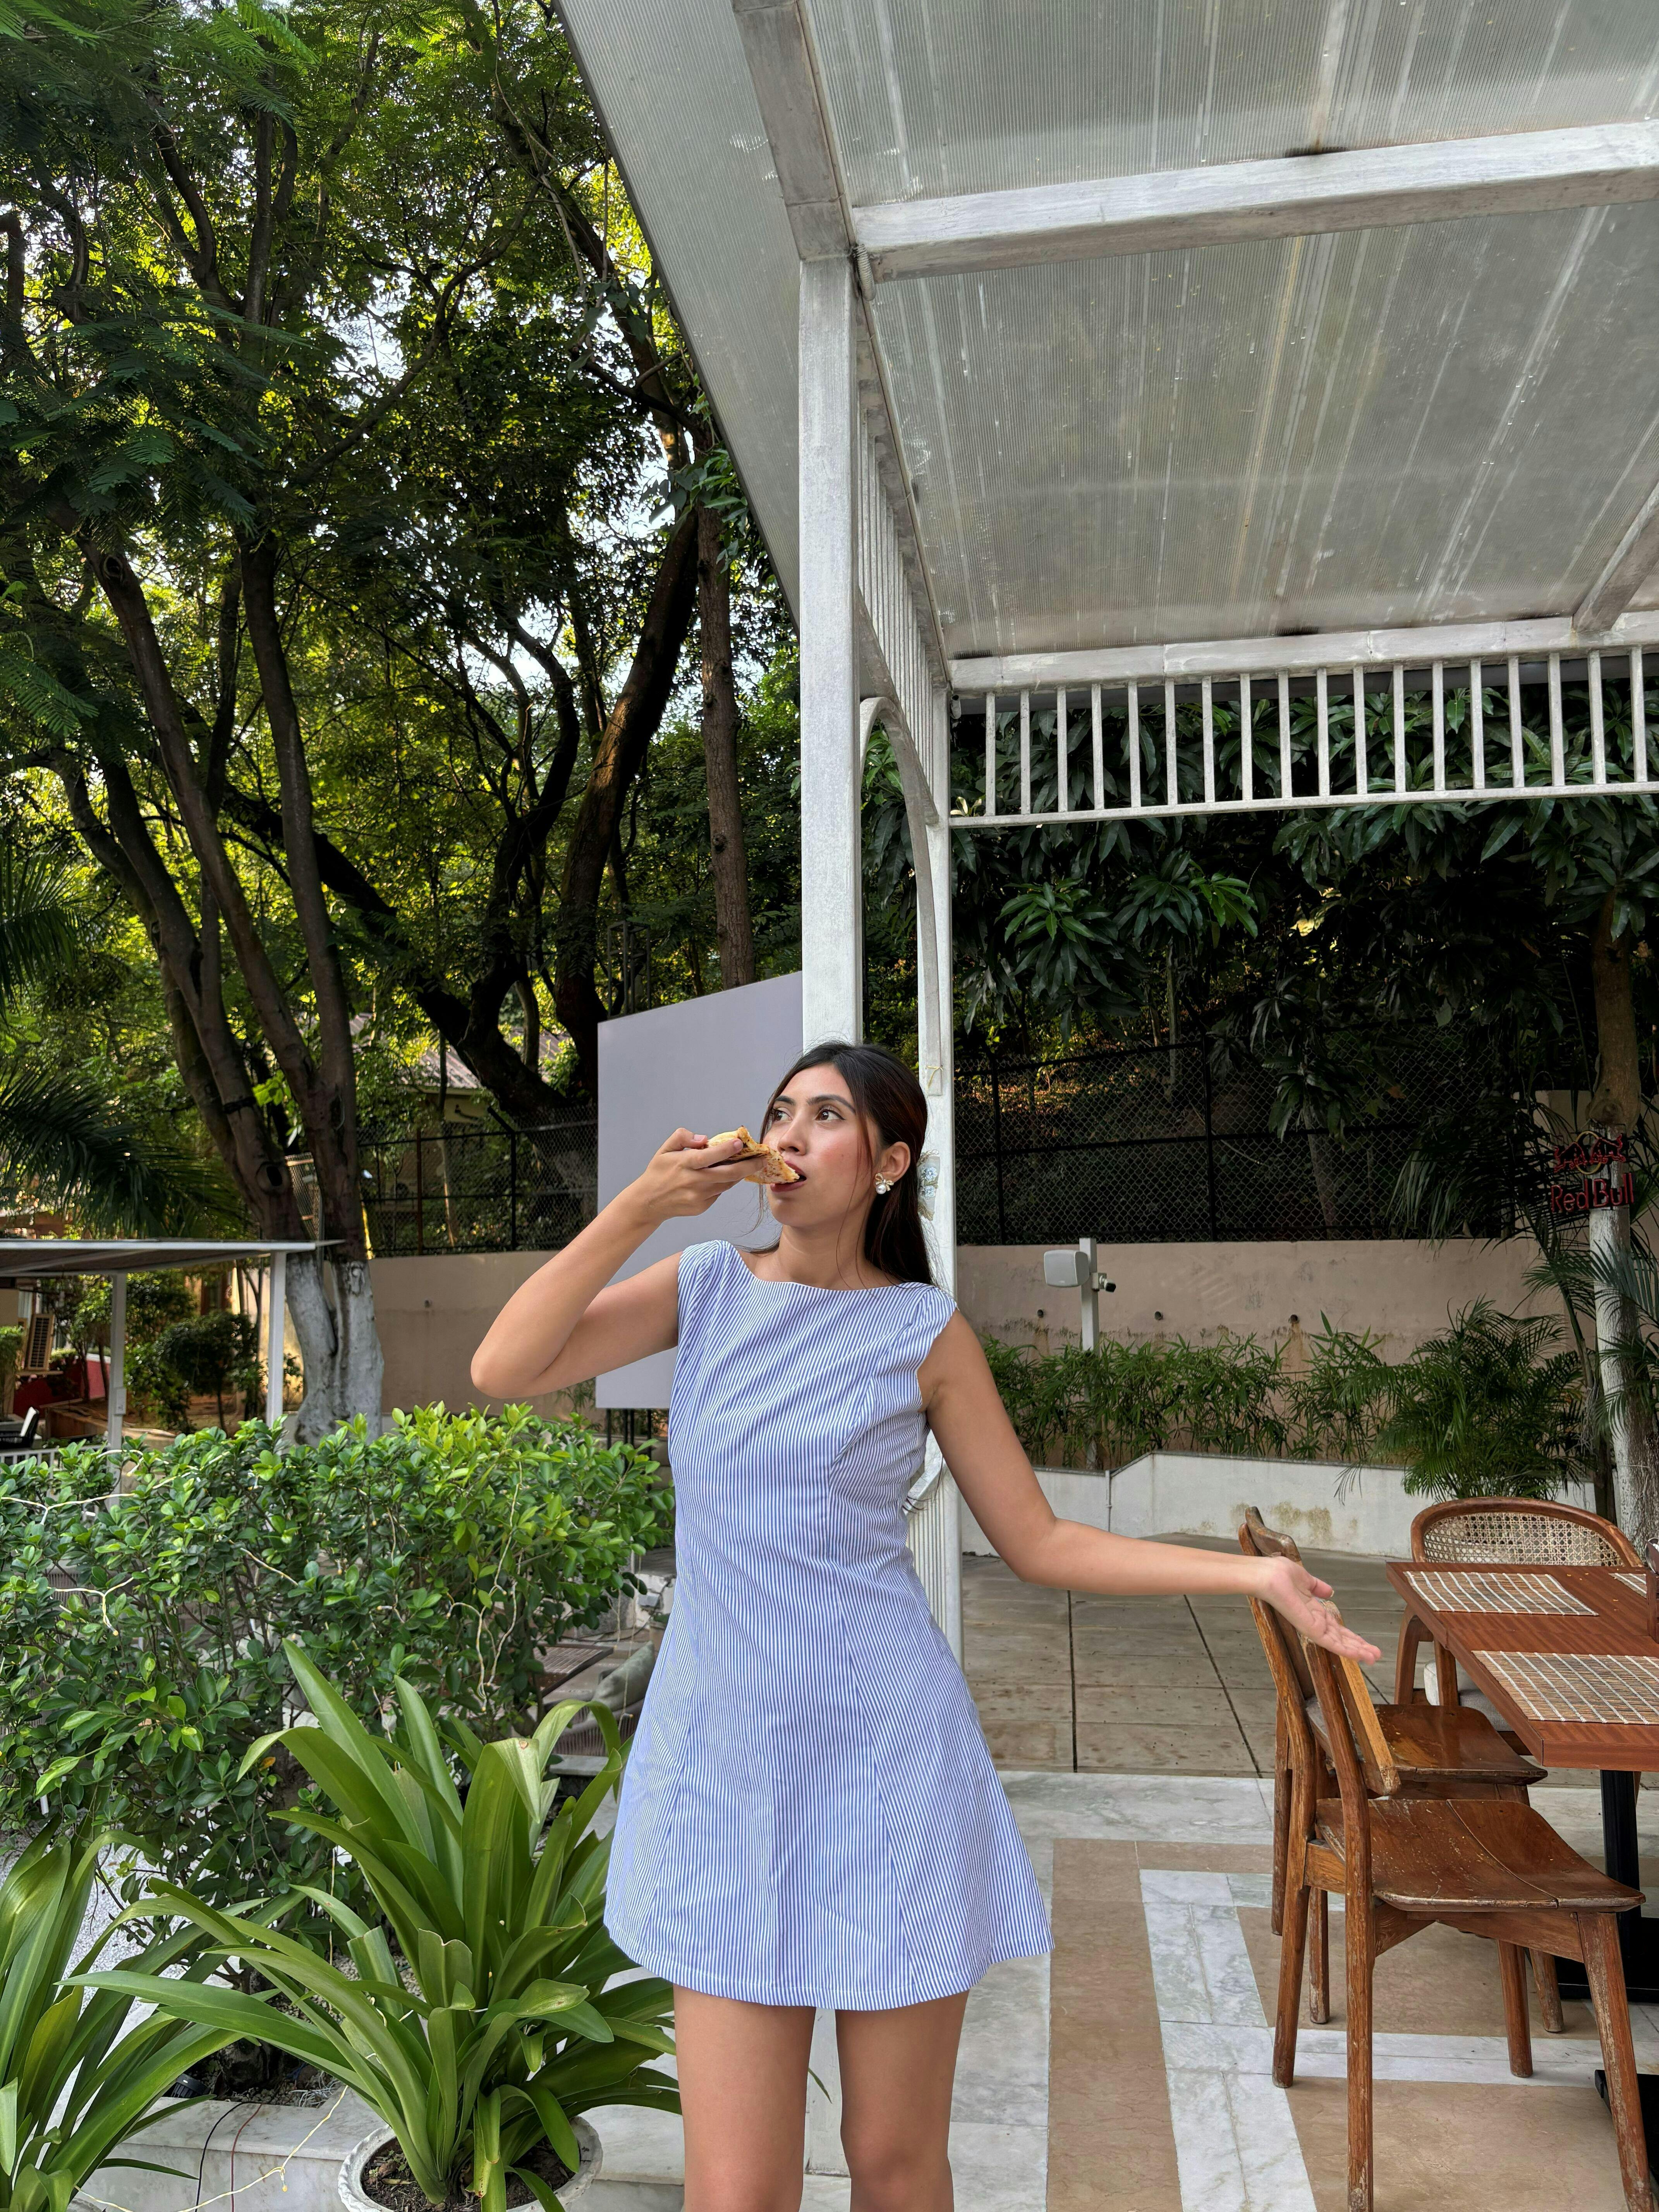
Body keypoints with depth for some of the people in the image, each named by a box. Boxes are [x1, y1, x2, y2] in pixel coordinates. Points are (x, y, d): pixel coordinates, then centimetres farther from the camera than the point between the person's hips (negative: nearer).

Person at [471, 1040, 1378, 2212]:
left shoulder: (924, 1331, -1)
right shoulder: (706, 1287, 3)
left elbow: (1041, 1542, 4)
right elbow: (503, 1370, -8)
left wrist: (1250, 1573, -3)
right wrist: (639, 1206, -14)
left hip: (884, 1754, -1)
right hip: (728, 1754, 1)